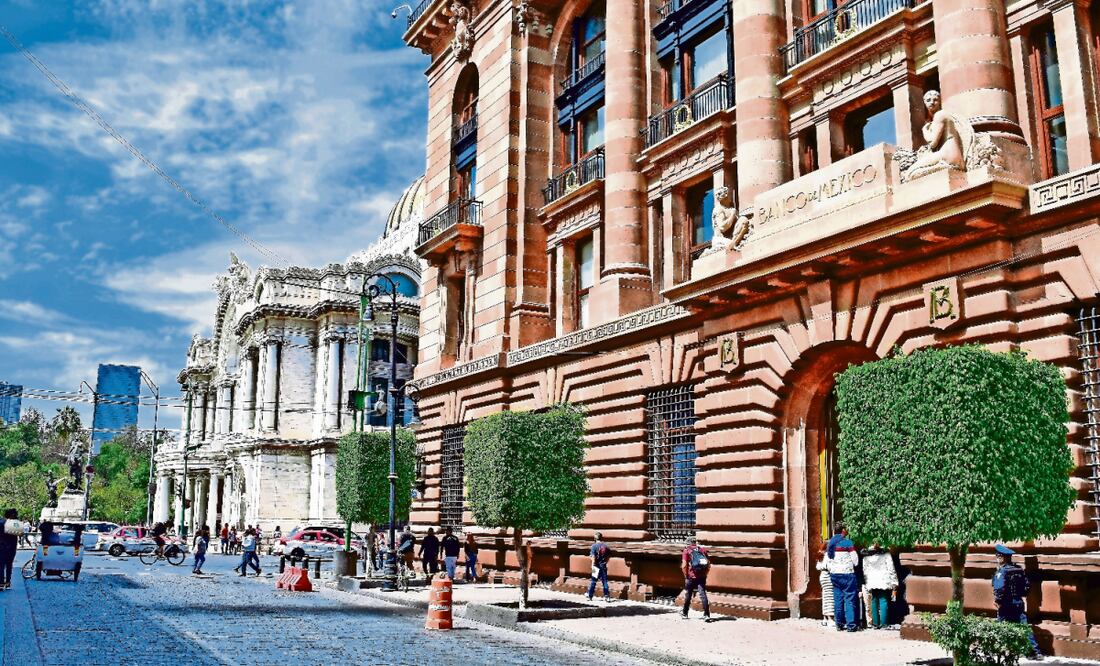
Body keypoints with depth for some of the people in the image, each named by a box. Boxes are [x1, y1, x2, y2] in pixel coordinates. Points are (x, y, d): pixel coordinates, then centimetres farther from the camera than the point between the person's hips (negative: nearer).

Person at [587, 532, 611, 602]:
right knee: (604, 581, 7)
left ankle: (590, 596, 11)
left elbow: (593, 557, -15)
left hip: (597, 566, -3)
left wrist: (593, 565, -13)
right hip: (604, 566, 3)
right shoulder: (605, 546, 4)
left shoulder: (594, 546, -9)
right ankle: (607, 596, 3)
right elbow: (608, 557, 7)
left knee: (593, 581, 6)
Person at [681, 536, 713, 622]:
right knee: (703, 594, 0)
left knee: (688, 595, 13)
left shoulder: (687, 551, 3)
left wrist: (686, 576, 3)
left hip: (691, 576, -2)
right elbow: (709, 563, 9)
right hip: (702, 576, 2)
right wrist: (705, 574, 15)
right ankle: (706, 615, -12)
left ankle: (684, 613, 27)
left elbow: (684, 565, -7)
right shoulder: (703, 550, 13)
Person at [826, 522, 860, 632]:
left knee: (838, 599, 9)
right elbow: (855, 561, -7)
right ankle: (851, 625, -5)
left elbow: (827, 560, 12)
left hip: (834, 574, 6)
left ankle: (839, 624, 12)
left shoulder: (830, 544, 9)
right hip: (847, 574, -6)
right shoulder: (848, 542, -9)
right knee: (850, 599, -2)